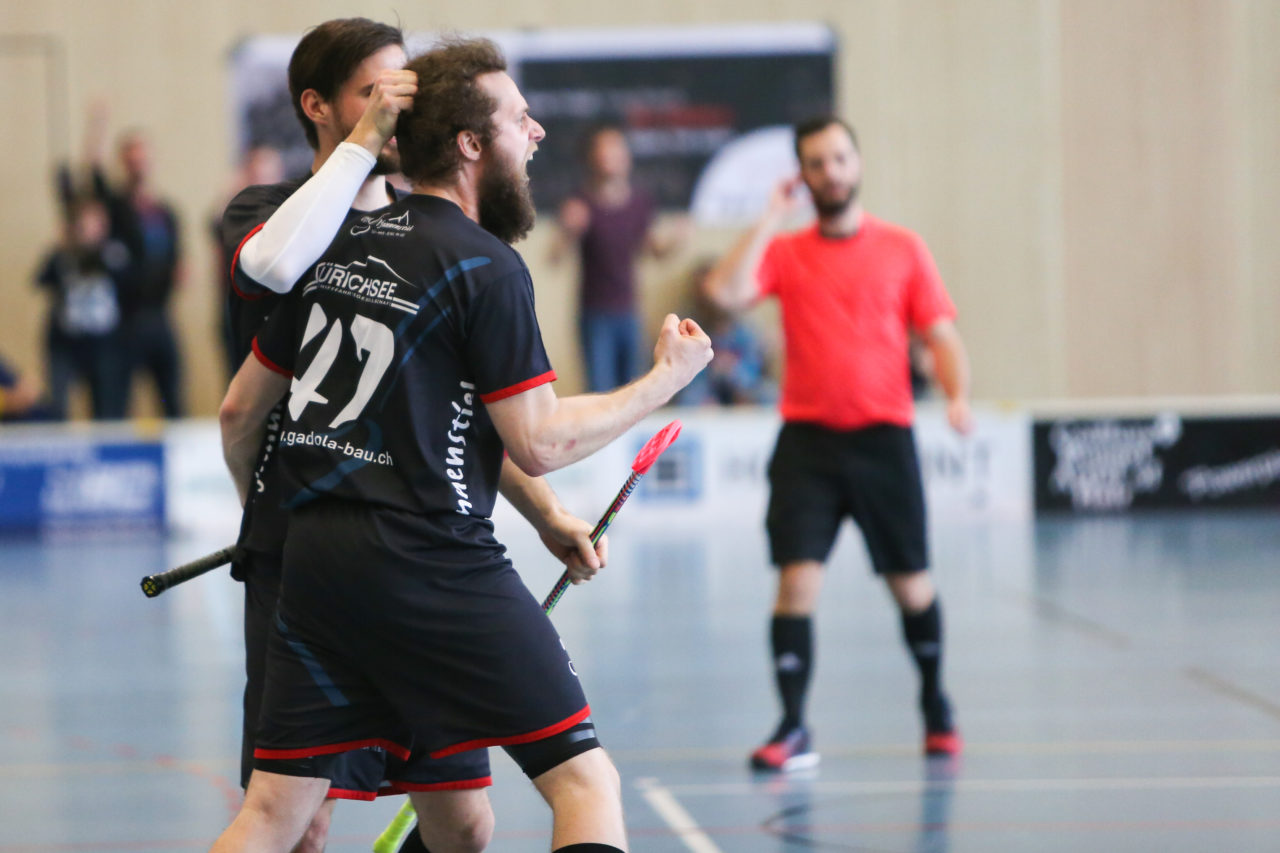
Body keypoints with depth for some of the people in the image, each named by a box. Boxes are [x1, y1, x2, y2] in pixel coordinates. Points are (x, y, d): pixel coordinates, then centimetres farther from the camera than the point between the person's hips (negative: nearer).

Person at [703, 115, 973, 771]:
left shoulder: (902, 249, 6)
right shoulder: (784, 251, 6)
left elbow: (941, 335, 4)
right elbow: (725, 292, -11)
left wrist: (958, 395, -14)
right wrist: (770, 219, -6)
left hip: (883, 438, 0)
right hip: (806, 440, 0)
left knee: (909, 584, 10)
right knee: (797, 579, -12)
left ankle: (935, 705, 33)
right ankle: (793, 731, -8)